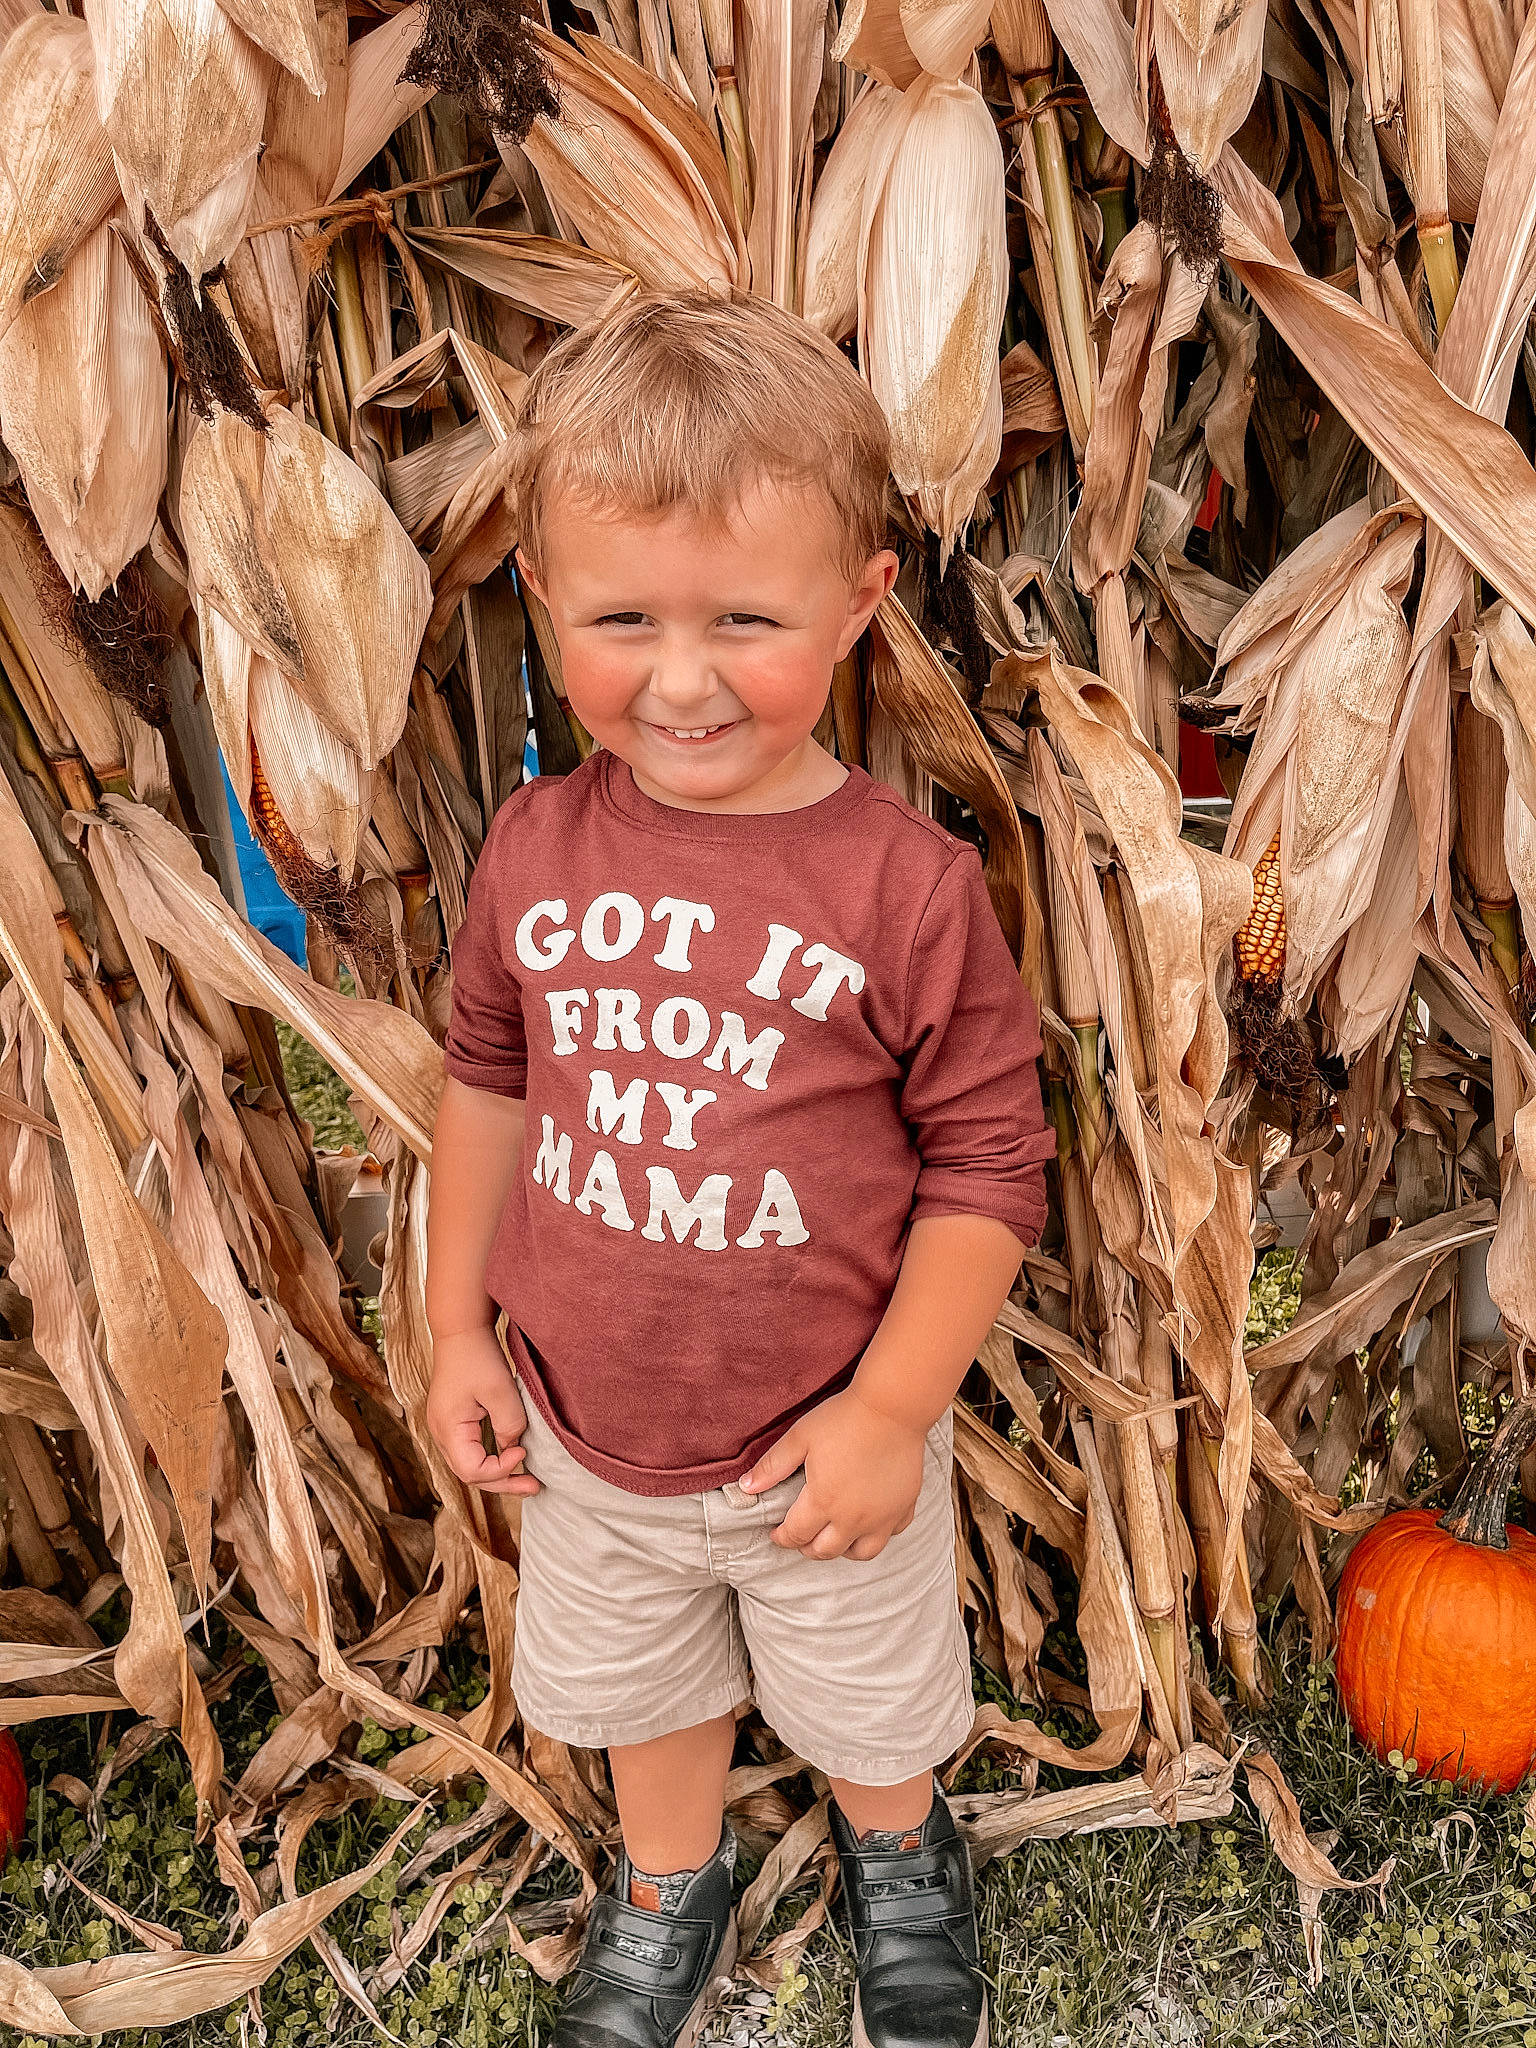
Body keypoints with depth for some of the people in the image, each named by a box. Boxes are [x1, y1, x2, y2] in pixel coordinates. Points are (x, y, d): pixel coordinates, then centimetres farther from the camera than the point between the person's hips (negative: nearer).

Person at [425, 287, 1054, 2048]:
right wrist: (459, 1328, 5)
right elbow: (488, 1087, 2)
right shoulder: (536, 850, -12)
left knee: (869, 1707, 26)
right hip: (587, 1436, 3)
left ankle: (900, 1862, 61)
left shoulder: (908, 884, -23)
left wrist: (890, 1407, -16)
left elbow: (988, 1170, -15)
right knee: (638, 1692, 29)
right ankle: (668, 1897, 61)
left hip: (826, 1442, -3)